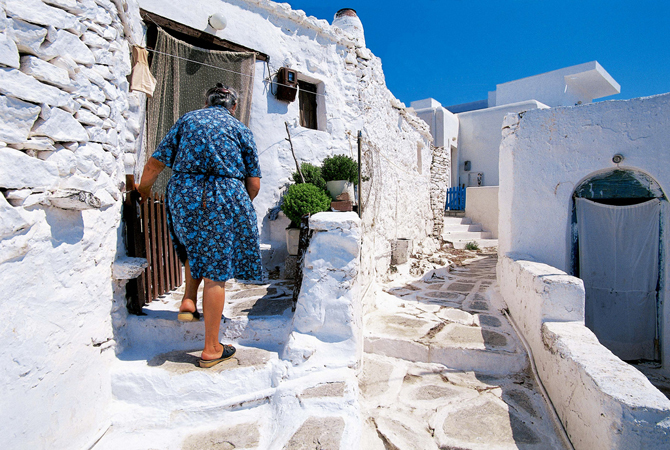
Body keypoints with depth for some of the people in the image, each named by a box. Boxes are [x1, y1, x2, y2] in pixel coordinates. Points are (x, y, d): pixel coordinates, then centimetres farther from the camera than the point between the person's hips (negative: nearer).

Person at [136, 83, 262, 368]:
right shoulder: (240, 129, 14)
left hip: (183, 193, 2)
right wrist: (242, 205, 26)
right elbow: (254, 183, 8)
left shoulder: (187, 120, 17)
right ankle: (211, 349, 12)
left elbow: (155, 164, 12)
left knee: (195, 244, 32)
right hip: (226, 196, -2)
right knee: (216, 272, 2)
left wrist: (143, 190, 29)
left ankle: (189, 300, 19)